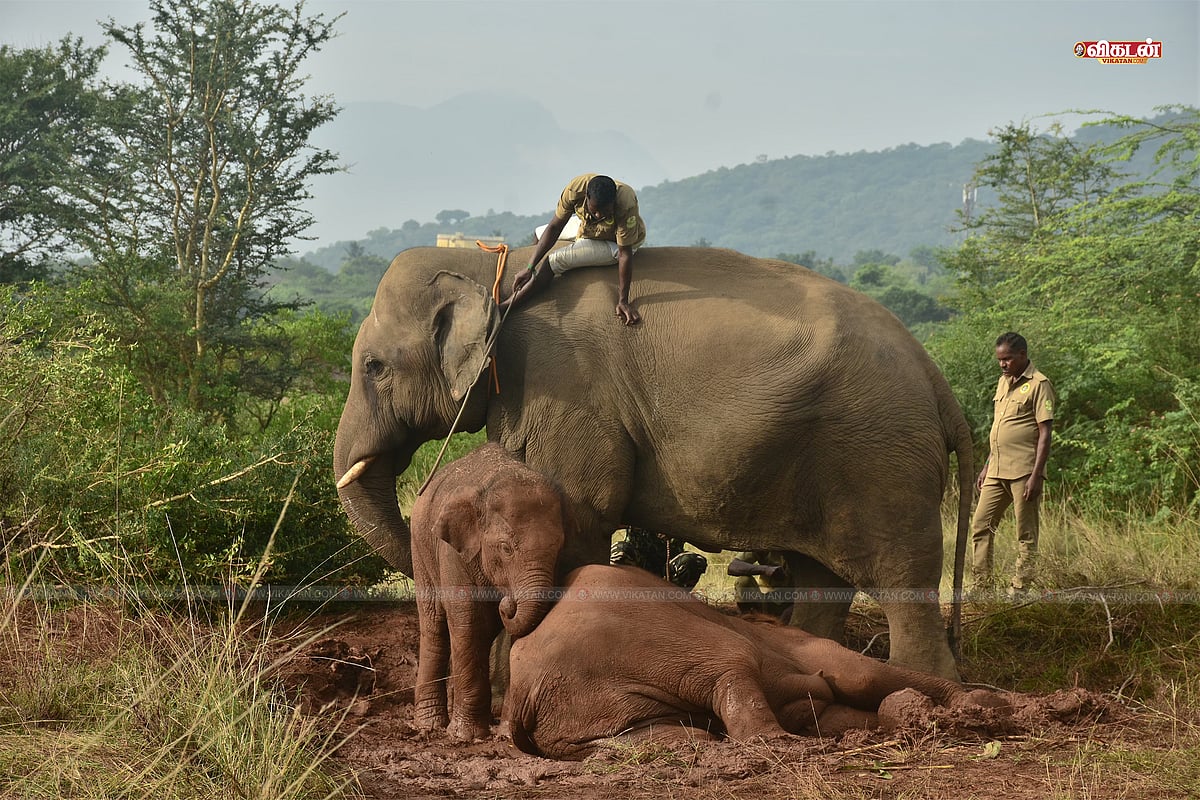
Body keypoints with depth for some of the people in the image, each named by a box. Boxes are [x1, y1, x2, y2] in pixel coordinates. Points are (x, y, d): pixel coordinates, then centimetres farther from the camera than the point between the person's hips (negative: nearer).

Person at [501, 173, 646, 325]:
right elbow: (554, 228, -22)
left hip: (616, 243, -5)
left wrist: (623, 301, -33)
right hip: (588, 227, 5)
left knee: (556, 260, -22)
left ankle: (505, 308, -17)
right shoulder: (575, 189, -32)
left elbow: (625, 254, -35)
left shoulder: (626, 204, -42)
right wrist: (530, 267, -27)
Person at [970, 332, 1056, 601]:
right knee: (981, 526, 6)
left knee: (1026, 535, 0)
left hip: (1023, 471, -8)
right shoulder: (1003, 382, 17)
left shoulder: (1039, 385, -7)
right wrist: (987, 466, 20)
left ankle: (1019, 589, 5)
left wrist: (1036, 476, -18)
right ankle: (981, 586, 11)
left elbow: (1045, 433, -12)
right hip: (997, 471, 8)